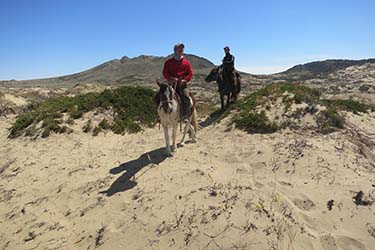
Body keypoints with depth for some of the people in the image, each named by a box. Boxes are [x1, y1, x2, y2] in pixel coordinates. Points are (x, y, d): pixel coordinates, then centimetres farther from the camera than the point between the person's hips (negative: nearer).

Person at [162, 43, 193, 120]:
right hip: (172, 84, 1)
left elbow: (190, 74, 7)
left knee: (186, 98, -24)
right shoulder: (169, 62, 11)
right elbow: (165, 72, 5)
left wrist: (185, 80, -12)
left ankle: (184, 115, -9)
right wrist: (171, 79, -13)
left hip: (182, 84, -1)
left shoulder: (186, 62, 12)